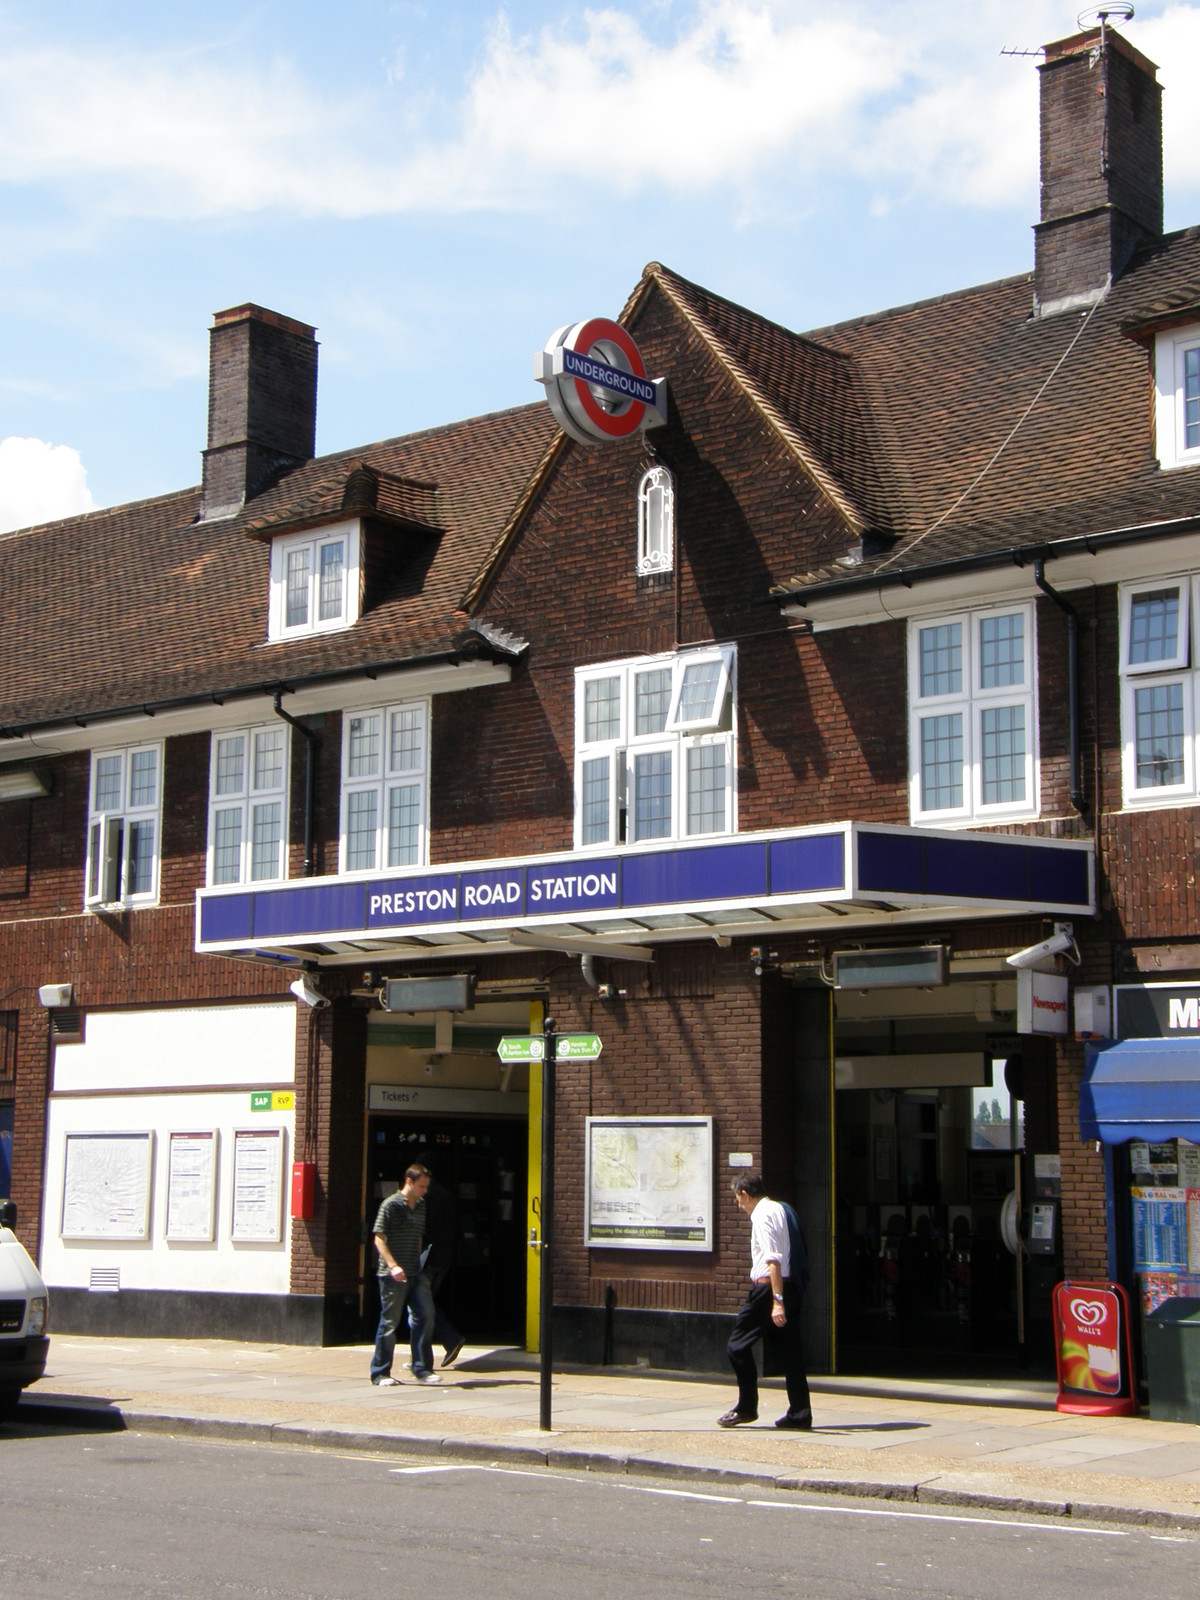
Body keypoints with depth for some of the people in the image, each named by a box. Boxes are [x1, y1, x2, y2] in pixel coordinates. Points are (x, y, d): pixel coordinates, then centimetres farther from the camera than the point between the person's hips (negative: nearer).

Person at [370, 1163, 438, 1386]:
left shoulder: (421, 1206, 13)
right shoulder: (391, 1205, -8)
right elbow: (379, 1238, -12)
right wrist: (393, 1265, -21)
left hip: (415, 1274, 6)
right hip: (392, 1275, -6)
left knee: (425, 1315, -3)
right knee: (390, 1323, 0)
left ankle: (422, 1369, 6)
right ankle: (380, 1373, 10)